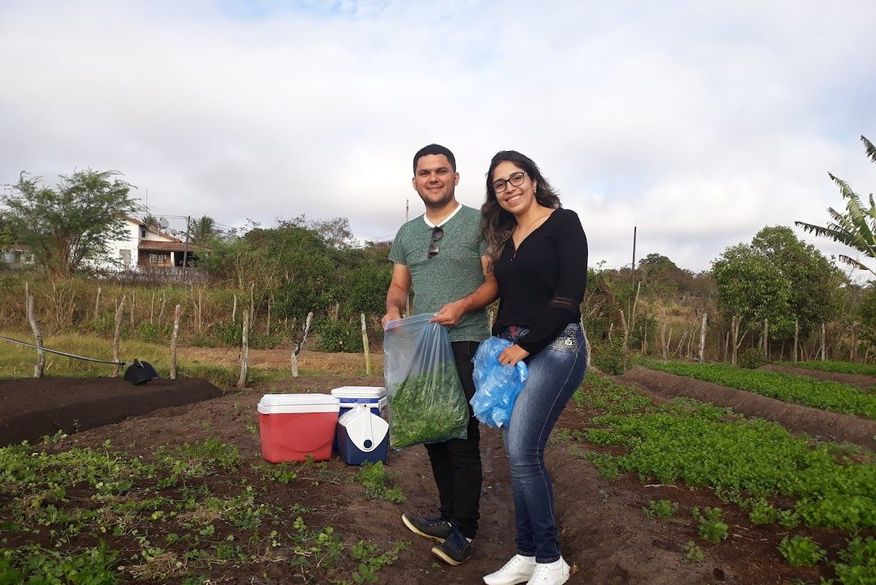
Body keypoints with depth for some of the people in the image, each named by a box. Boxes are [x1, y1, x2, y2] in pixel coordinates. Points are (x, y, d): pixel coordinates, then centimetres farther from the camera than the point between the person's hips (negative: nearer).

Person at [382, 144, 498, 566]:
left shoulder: (479, 223, -2)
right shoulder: (406, 234, 15)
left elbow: (496, 281, -6)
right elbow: (399, 286, 15)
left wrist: (463, 305, -23)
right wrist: (393, 309, -7)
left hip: (465, 345, -6)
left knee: (462, 439, -2)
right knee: (433, 434, 13)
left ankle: (464, 531, 11)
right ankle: (449, 517, 28)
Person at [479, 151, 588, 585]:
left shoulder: (563, 223, -4)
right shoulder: (505, 237, 17)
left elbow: (569, 296, -13)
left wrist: (525, 345, -13)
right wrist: (499, 345, 10)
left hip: (555, 347, -7)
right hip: (513, 350, 7)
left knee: (522, 452, -13)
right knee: (519, 453, 7)